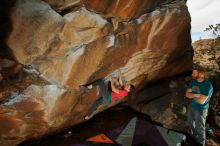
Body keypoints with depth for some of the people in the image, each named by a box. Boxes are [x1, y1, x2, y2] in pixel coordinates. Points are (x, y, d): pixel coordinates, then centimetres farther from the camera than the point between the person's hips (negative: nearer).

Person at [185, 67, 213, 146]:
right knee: (190, 122, 24)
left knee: (200, 127, 11)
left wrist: (192, 95, -13)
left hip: (201, 109, -6)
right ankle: (193, 136, 50)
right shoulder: (193, 81, -6)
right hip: (191, 106, 6)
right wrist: (196, 95, -25)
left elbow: (201, 101, -29)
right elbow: (187, 94, -6)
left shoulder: (207, 85, -27)